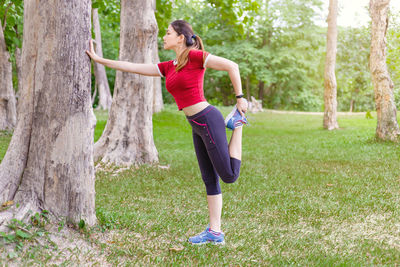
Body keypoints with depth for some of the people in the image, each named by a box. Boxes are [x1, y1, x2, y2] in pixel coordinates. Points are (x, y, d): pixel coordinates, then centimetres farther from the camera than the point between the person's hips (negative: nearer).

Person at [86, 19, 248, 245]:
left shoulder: (194, 55, -9)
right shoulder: (168, 67, 13)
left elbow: (232, 66, -12)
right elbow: (133, 68, 15)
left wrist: (240, 97, -10)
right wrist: (98, 59, 16)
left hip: (208, 120, -8)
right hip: (197, 126, 8)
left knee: (229, 176, -2)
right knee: (210, 179, 9)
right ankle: (215, 232, 14)